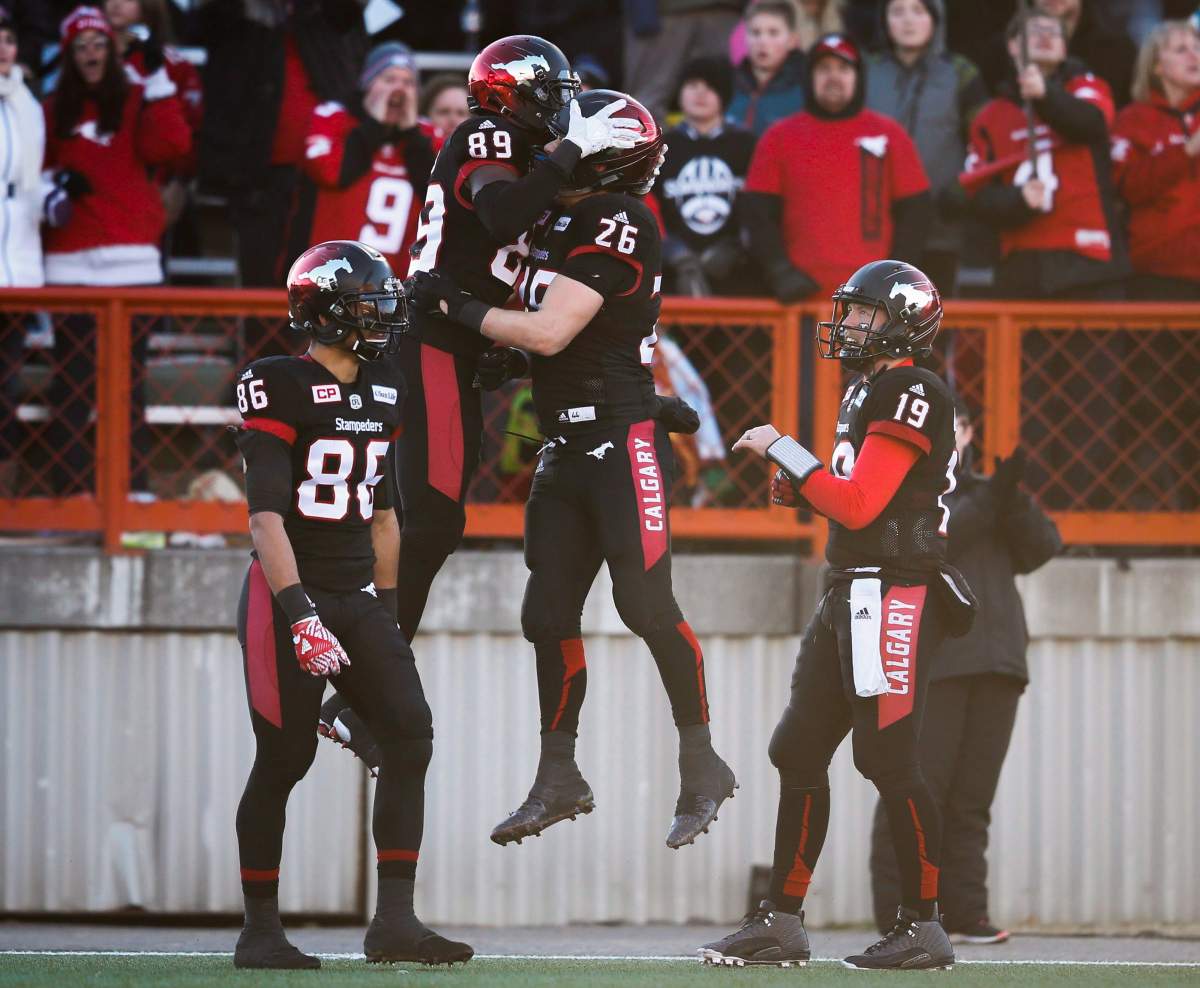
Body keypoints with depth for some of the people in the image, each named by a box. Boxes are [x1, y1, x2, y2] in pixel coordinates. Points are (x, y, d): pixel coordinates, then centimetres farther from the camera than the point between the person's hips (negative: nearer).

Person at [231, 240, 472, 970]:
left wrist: (387, 608, 18)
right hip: (290, 594, -7)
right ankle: (260, 931, 9)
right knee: (283, 760, -3)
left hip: (359, 599, 7)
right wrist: (299, 613, -25)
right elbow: (266, 514, -17)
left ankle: (395, 922, -5)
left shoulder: (384, 395, 11)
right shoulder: (280, 389, -11)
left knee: (410, 737, -7)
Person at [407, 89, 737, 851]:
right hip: (567, 448, 9)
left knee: (645, 603, -12)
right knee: (548, 616, 8)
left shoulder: (618, 224, -13)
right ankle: (559, 780, 18)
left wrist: (459, 307, -9)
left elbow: (548, 333, -18)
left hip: (625, 440, -9)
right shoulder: (558, 219, 12)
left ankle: (702, 766, -1)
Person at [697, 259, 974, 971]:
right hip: (850, 595, 10)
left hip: (895, 599, -10)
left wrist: (784, 451, -12)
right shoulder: (866, 392, 18)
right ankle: (782, 923, 12)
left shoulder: (912, 392, -12)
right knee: (799, 752, 8)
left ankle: (925, 929, -2)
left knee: (889, 761, -9)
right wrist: (800, 488, 5)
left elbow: (860, 506, -19)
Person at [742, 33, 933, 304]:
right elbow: (757, 211, 8)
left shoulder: (889, 135, 9)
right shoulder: (780, 138, 10)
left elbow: (915, 210, 9)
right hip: (803, 291, 0)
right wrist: (780, 271, -4)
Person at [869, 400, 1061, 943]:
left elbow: (1039, 550, 7)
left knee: (972, 796, 3)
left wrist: (1012, 499, -10)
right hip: (925, 666, -5)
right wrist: (985, 504, -20)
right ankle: (899, 913, -9)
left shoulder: (981, 490, 22)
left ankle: (963, 912, 4)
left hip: (993, 663, 5)